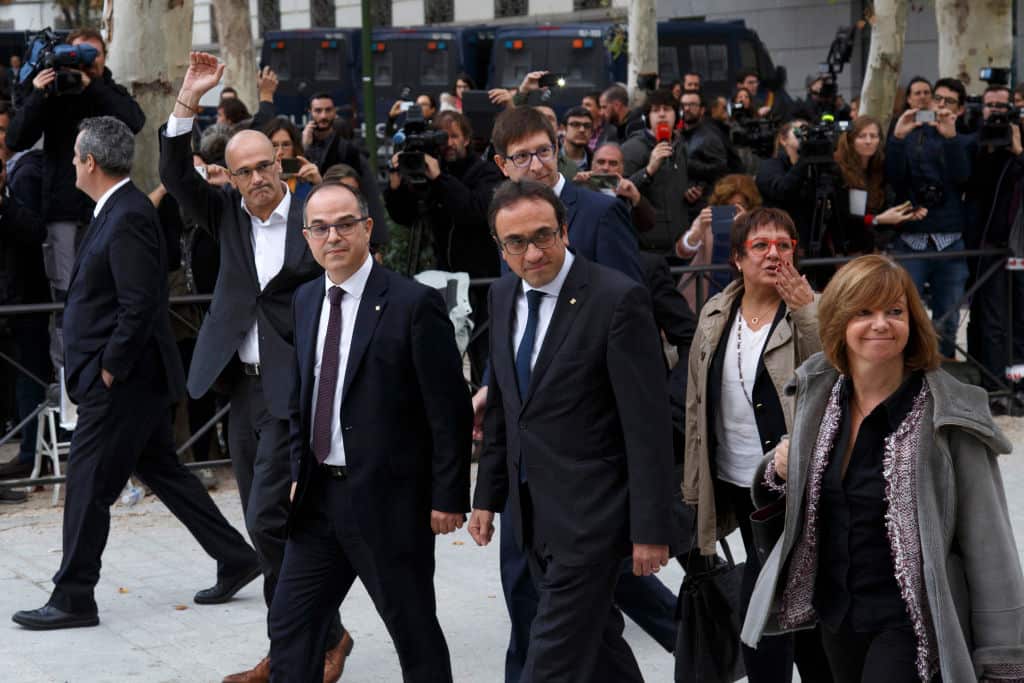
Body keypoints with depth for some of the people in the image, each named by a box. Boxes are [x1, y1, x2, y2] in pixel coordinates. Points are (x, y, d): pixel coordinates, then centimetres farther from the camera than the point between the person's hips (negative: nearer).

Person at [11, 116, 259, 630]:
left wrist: (109, 370, -17)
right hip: (132, 378, 10)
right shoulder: (119, 209, 11)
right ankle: (235, 559, 23)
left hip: (121, 382, -10)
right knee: (160, 469, 17)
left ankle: (73, 598, 7)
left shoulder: (128, 219, -20)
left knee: (89, 485, -2)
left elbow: (139, 307, -25)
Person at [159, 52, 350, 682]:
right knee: (268, 527, 11)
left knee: (269, 519, -13)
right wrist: (188, 102, -12)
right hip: (244, 388, 6)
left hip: (295, 391, -6)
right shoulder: (228, 214, 8)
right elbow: (176, 177, -2)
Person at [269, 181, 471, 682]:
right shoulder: (306, 301, 9)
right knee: (290, 626, 8)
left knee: (415, 633, 5)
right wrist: (299, 471, 11)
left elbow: (450, 410, -13)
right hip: (318, 497, 6)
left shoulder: (414, 304, -13)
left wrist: (448, 498, -14)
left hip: (389, 501, -6)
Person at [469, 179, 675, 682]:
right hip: (531, 510, 7)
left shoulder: (618, 299, -16)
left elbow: (648, 425, -16)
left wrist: (650, 528, -16)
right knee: (596, 640, 18)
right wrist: (488, 497, 15)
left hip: (588, 513, -7)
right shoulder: (503, 297, 7)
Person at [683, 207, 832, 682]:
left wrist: (806, 314, -28)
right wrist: (696, 482, 13)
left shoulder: (810, 314, -8)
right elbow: (699, 401, 13)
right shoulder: (716, 314, 6)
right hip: (736, 483, 5)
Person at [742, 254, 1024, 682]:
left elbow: (988, 544, -13)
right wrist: (781, 471, -4)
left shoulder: (951, 415, -15)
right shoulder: (818, 393, 1)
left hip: (911, 624, -6)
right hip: (835, 615, 6)